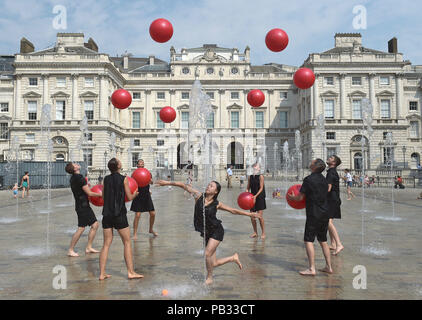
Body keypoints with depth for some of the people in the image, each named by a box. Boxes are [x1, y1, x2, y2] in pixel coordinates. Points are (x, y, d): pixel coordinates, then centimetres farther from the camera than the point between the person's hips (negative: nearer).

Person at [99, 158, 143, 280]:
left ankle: (102, 273, 9)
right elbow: (130, 197, -3)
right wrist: (135, 193, 17)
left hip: (107, 214, 5)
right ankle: (131, 272, 6)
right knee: (127, 242, 5)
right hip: (119, 214, -5)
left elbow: (103, 197, 15)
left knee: (106, 244, 9)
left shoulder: (106, 179, 8)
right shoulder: (123, 179, -6)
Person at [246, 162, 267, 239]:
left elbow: (261, 188, -11)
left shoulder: (260, 176, -5)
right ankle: (255, 232, 21)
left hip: (260, 198, -4)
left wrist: (255, 196, -21)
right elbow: (248, 188, 12)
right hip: (252, 198, 5)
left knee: (260, 216, -7)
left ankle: (263, 233, 8)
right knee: (252, 217, 4)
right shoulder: (250, 177, 9)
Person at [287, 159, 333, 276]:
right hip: (325, 213, 8)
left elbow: (300, 198, -9)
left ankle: (312, 269, -8)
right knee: (323, 240, 16)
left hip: (314, 214, -8)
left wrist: (292, 197, 11)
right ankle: (328, 266, 20)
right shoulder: (324, 180, 11)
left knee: (308, 240, -4)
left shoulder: (309, 179, -12)